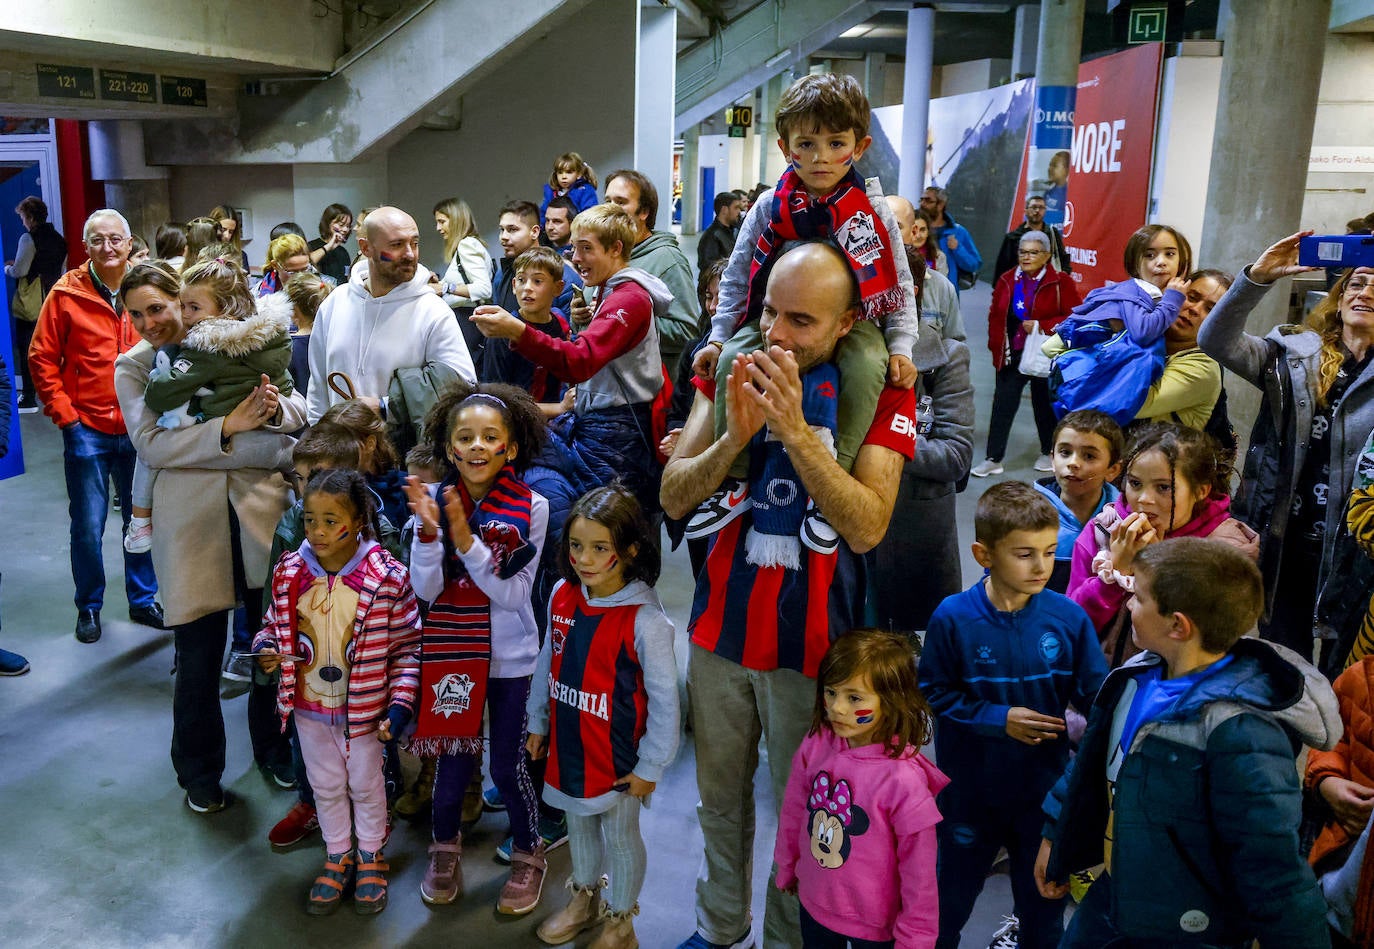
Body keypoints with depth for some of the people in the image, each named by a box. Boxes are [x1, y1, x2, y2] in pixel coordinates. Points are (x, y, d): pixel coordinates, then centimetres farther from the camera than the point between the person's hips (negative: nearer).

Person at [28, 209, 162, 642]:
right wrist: (64, 414, -6)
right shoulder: (67, 293, -5)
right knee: (88, 527, 4)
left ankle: (143, 599, 28)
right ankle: (89, 608, 22)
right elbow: (42, 359, -1)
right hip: (87, 430, -2)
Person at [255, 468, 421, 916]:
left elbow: (407, 646, -14)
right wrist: (266, 647, -14)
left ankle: (370, 857, 40)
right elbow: (276, 622, 8)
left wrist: (400, 703, -19)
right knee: (326, 785, 21)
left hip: (362, 707, -3)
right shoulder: (290, 571, -10)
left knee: (365, 784, 17)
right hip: (308, 706, 3)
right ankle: (337, 857, 43)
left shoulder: (387, 576, -21)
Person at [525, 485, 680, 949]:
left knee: (619, 836, 15)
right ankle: (584, 898, 51)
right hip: (568, 743, 6)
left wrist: (650, 766, -13)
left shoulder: (644, 619, -26)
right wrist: (537, 722, 13)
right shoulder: (562, 597, -8)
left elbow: (664, 698, -19)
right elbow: (547, 663, 6)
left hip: (617, 755, -5)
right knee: (579, 823, 26)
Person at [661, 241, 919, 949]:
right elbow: (673, 497, -7)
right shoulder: (732, 370, -2)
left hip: (811, 644, -3)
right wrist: (735, 433, -25)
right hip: (720, 627, 3)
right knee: (720, 796, 19)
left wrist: (794, 428, -31)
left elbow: (866, 526, -22)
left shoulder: (882, 393, -11)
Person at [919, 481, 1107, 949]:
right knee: (952, 893, 21)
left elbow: (1095, 693, -9)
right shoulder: (953, 618, -18)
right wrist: (997, 719, -19)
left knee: (1043, 894, 22)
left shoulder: (1068, 617, -14)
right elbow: (934, 693, -10)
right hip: (970, 787, -1)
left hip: (1044, 788, 1)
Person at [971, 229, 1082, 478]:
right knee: (1003, 404, 1)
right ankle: (994, 459, 8)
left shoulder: (1061, 283, -7)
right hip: (1012, 355, 3)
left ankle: (1048, 453, 31)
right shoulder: (1007, 281, 5)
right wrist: (997, 347, 0)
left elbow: (1073, 318, -12)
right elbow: (995, 316, 8)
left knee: (1044, 404, 11)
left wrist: (1040, 326, -21)